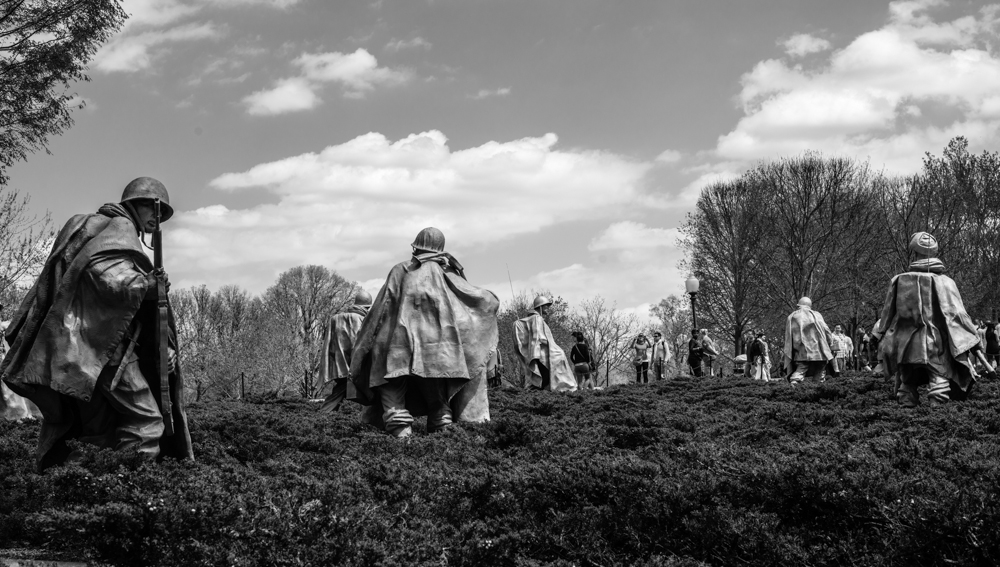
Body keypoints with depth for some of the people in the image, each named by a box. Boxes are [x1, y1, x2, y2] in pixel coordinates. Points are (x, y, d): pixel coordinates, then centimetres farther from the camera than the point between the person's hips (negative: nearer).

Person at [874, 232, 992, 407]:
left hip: (905, 348, 3)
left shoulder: (898, 281, 2)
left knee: (906, 385, 13)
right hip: (936, 347, -3)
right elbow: (957, 314, -6)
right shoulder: (944, 282, -5)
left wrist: (881, 334, 27)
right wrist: (974, 340, 0)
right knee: (939, 380, -2)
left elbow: (887, 313, 11)